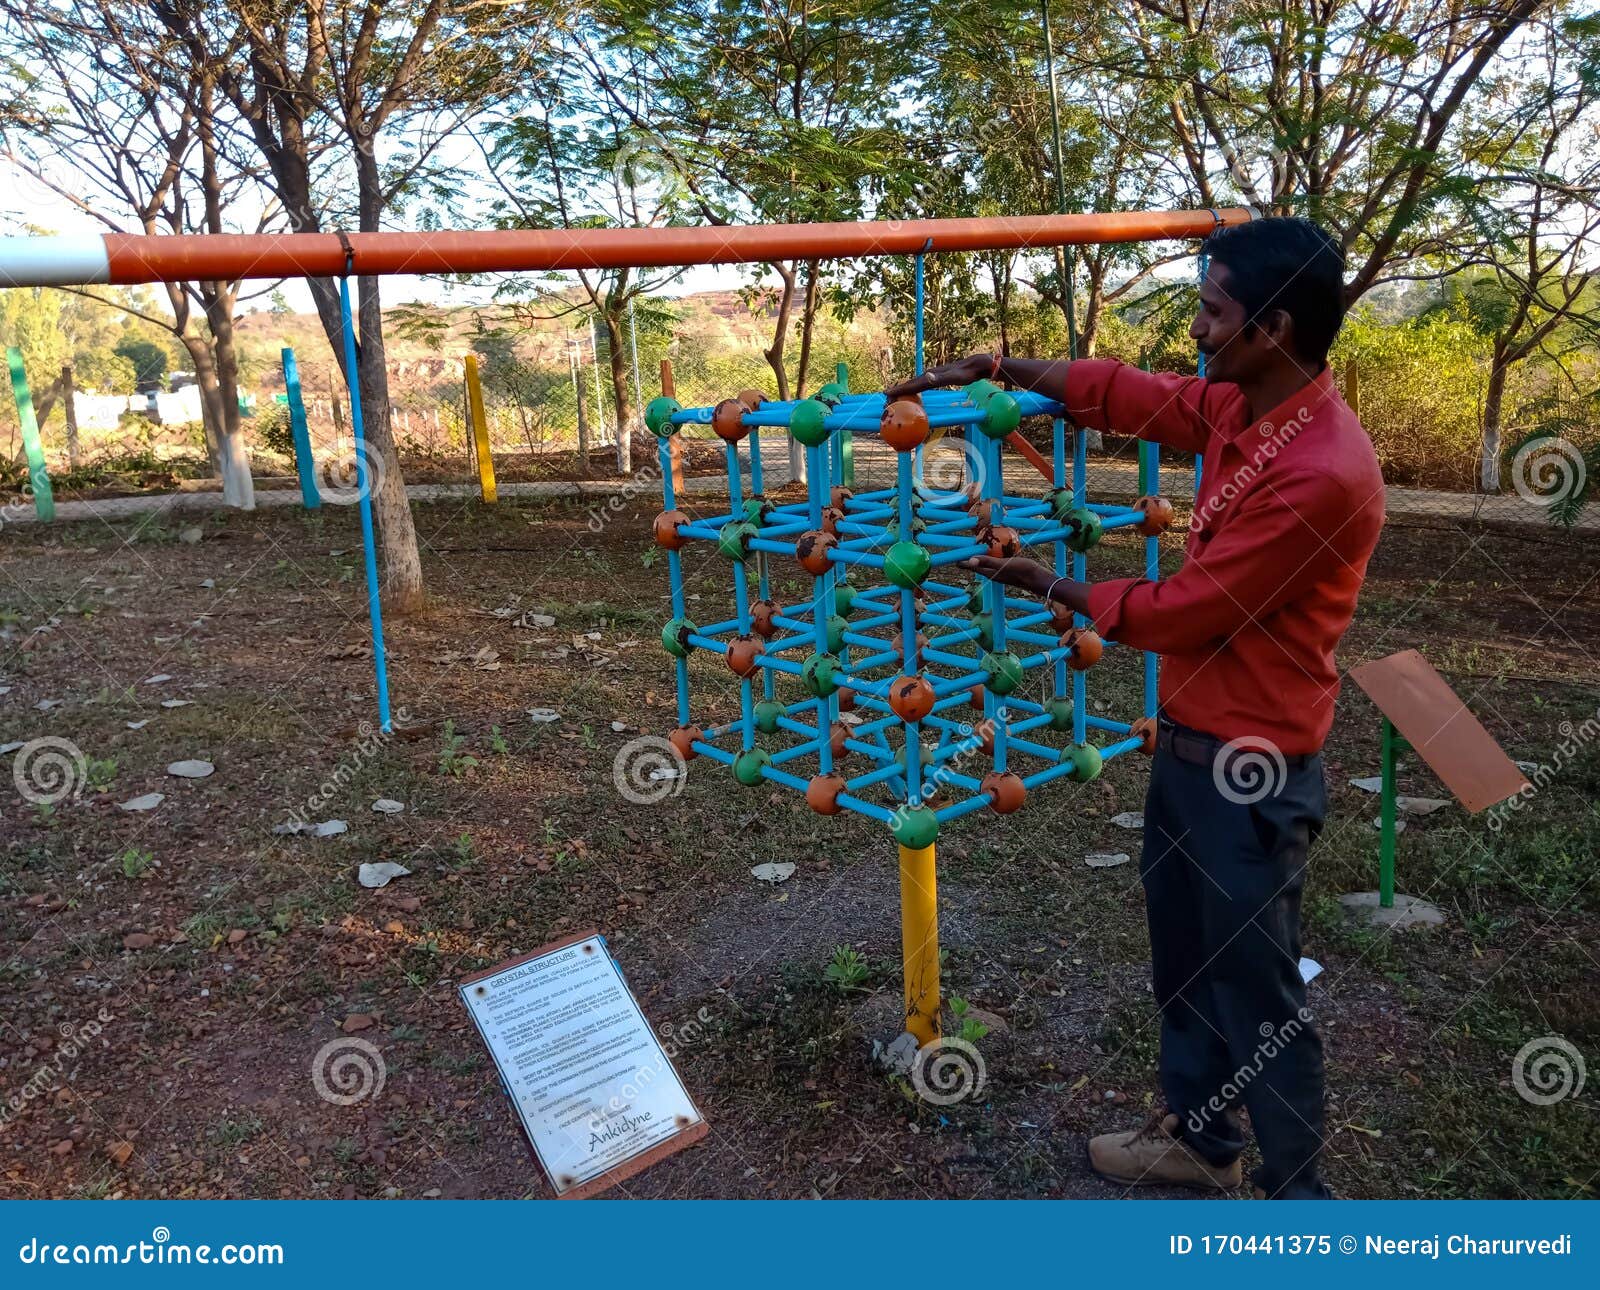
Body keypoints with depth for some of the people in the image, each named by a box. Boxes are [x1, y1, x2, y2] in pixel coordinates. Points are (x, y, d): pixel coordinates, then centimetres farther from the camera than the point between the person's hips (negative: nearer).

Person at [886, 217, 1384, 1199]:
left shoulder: (1322, 472, -26)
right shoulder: (1238, 411, 1)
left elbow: (1187, 610, -21)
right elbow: (1122, 393, 14)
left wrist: (1050, 585, -9)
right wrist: (992, 368, 11)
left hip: (1254, 769, -9)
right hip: (1189, 741, 9)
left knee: (1258, 994, 7)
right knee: (1185, 963, 22)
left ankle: (1297, 1194, 29)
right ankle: (1201, 1136, 43)